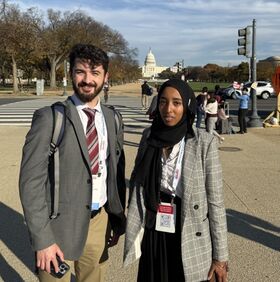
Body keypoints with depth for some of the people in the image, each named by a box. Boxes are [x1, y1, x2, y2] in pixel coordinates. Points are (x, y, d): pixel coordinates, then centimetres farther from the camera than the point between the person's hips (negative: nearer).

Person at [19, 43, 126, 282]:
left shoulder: (112, 118, 3)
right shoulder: (50, 117, -12)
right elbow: (31, 181, -13)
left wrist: (118, 220, 12)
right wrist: (42, 239, -15)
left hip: (99, 221, 4)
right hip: (60, 224, -4)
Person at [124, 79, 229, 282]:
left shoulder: (204, 142, -12)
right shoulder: (149, 136, -1)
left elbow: (215, 201, -9)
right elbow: (137, 184, 5)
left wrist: (220, 255, -8)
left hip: (190, 239, -3)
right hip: (154, 236, 3)